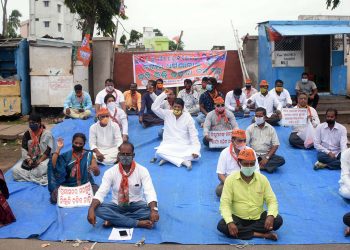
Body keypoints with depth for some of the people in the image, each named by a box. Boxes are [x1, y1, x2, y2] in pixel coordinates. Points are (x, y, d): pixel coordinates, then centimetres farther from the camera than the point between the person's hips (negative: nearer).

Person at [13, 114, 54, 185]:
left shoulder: (47, 134, -9)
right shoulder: (27, 134, 4)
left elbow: (48, 151, -13)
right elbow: (24, 149, 2)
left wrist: (39, 161, -22)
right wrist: (28, 160, -16)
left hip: (44, 159, -5)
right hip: (31, 160, 5)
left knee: (41, 168, -41)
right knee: (15, 170, -19)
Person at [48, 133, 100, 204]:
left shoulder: (89, 155, 5)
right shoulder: (66, 156, 5)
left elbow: (97, 174, 0)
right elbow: (52, 166, -10)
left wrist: (95, 169, -25)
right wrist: (58, 148, -9)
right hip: (67, 185, -1)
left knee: (96, 190, -30)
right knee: (56, 196, -28)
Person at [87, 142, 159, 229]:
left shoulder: (142, 170, -10)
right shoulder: (110, 172, -7)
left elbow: (150, 192, -21)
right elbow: (101, 192, -15)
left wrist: (154, 210, -42)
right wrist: (91, 210, -35)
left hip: (136, 205, -1)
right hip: (117, 206, 1)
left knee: (150, 209, -32)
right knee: (98, 208, -29)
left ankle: (115, 220, -24)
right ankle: (138, 223, -30)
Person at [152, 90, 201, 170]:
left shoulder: (188, 117, -3)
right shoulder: (167, 114, 2)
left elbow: (194, 135, -8)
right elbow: (154, 107, -10)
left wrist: (195, 150, -22)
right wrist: (164, 94, -12)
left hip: (184, 147, 0)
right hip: (168, 146, 0)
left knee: (196, 155, -29)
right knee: (159, 152, -33)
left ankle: (168, 158, -23)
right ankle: (183, 161, -30)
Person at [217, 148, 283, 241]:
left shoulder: (262, 179, -5)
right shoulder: (230, 179, -11)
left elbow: (272, 200, -5)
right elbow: (225, 203, -15)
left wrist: (271, 215, -27)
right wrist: (230, 222, -32)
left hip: (258, 217, 1)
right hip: (238, 218, -1)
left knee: (278, 220, -23)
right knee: (222, 226, -30)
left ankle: (242, 231, -19)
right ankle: (261, 234, -25)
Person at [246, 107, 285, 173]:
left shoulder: (271, 129, 2)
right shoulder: (250, 128, 1)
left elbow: (275, 145, -2)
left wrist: (267, 157, -15)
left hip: (267, 154, 1)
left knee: (281, 160, -25)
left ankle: (258, 165, -26)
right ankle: (266, 166, -28)